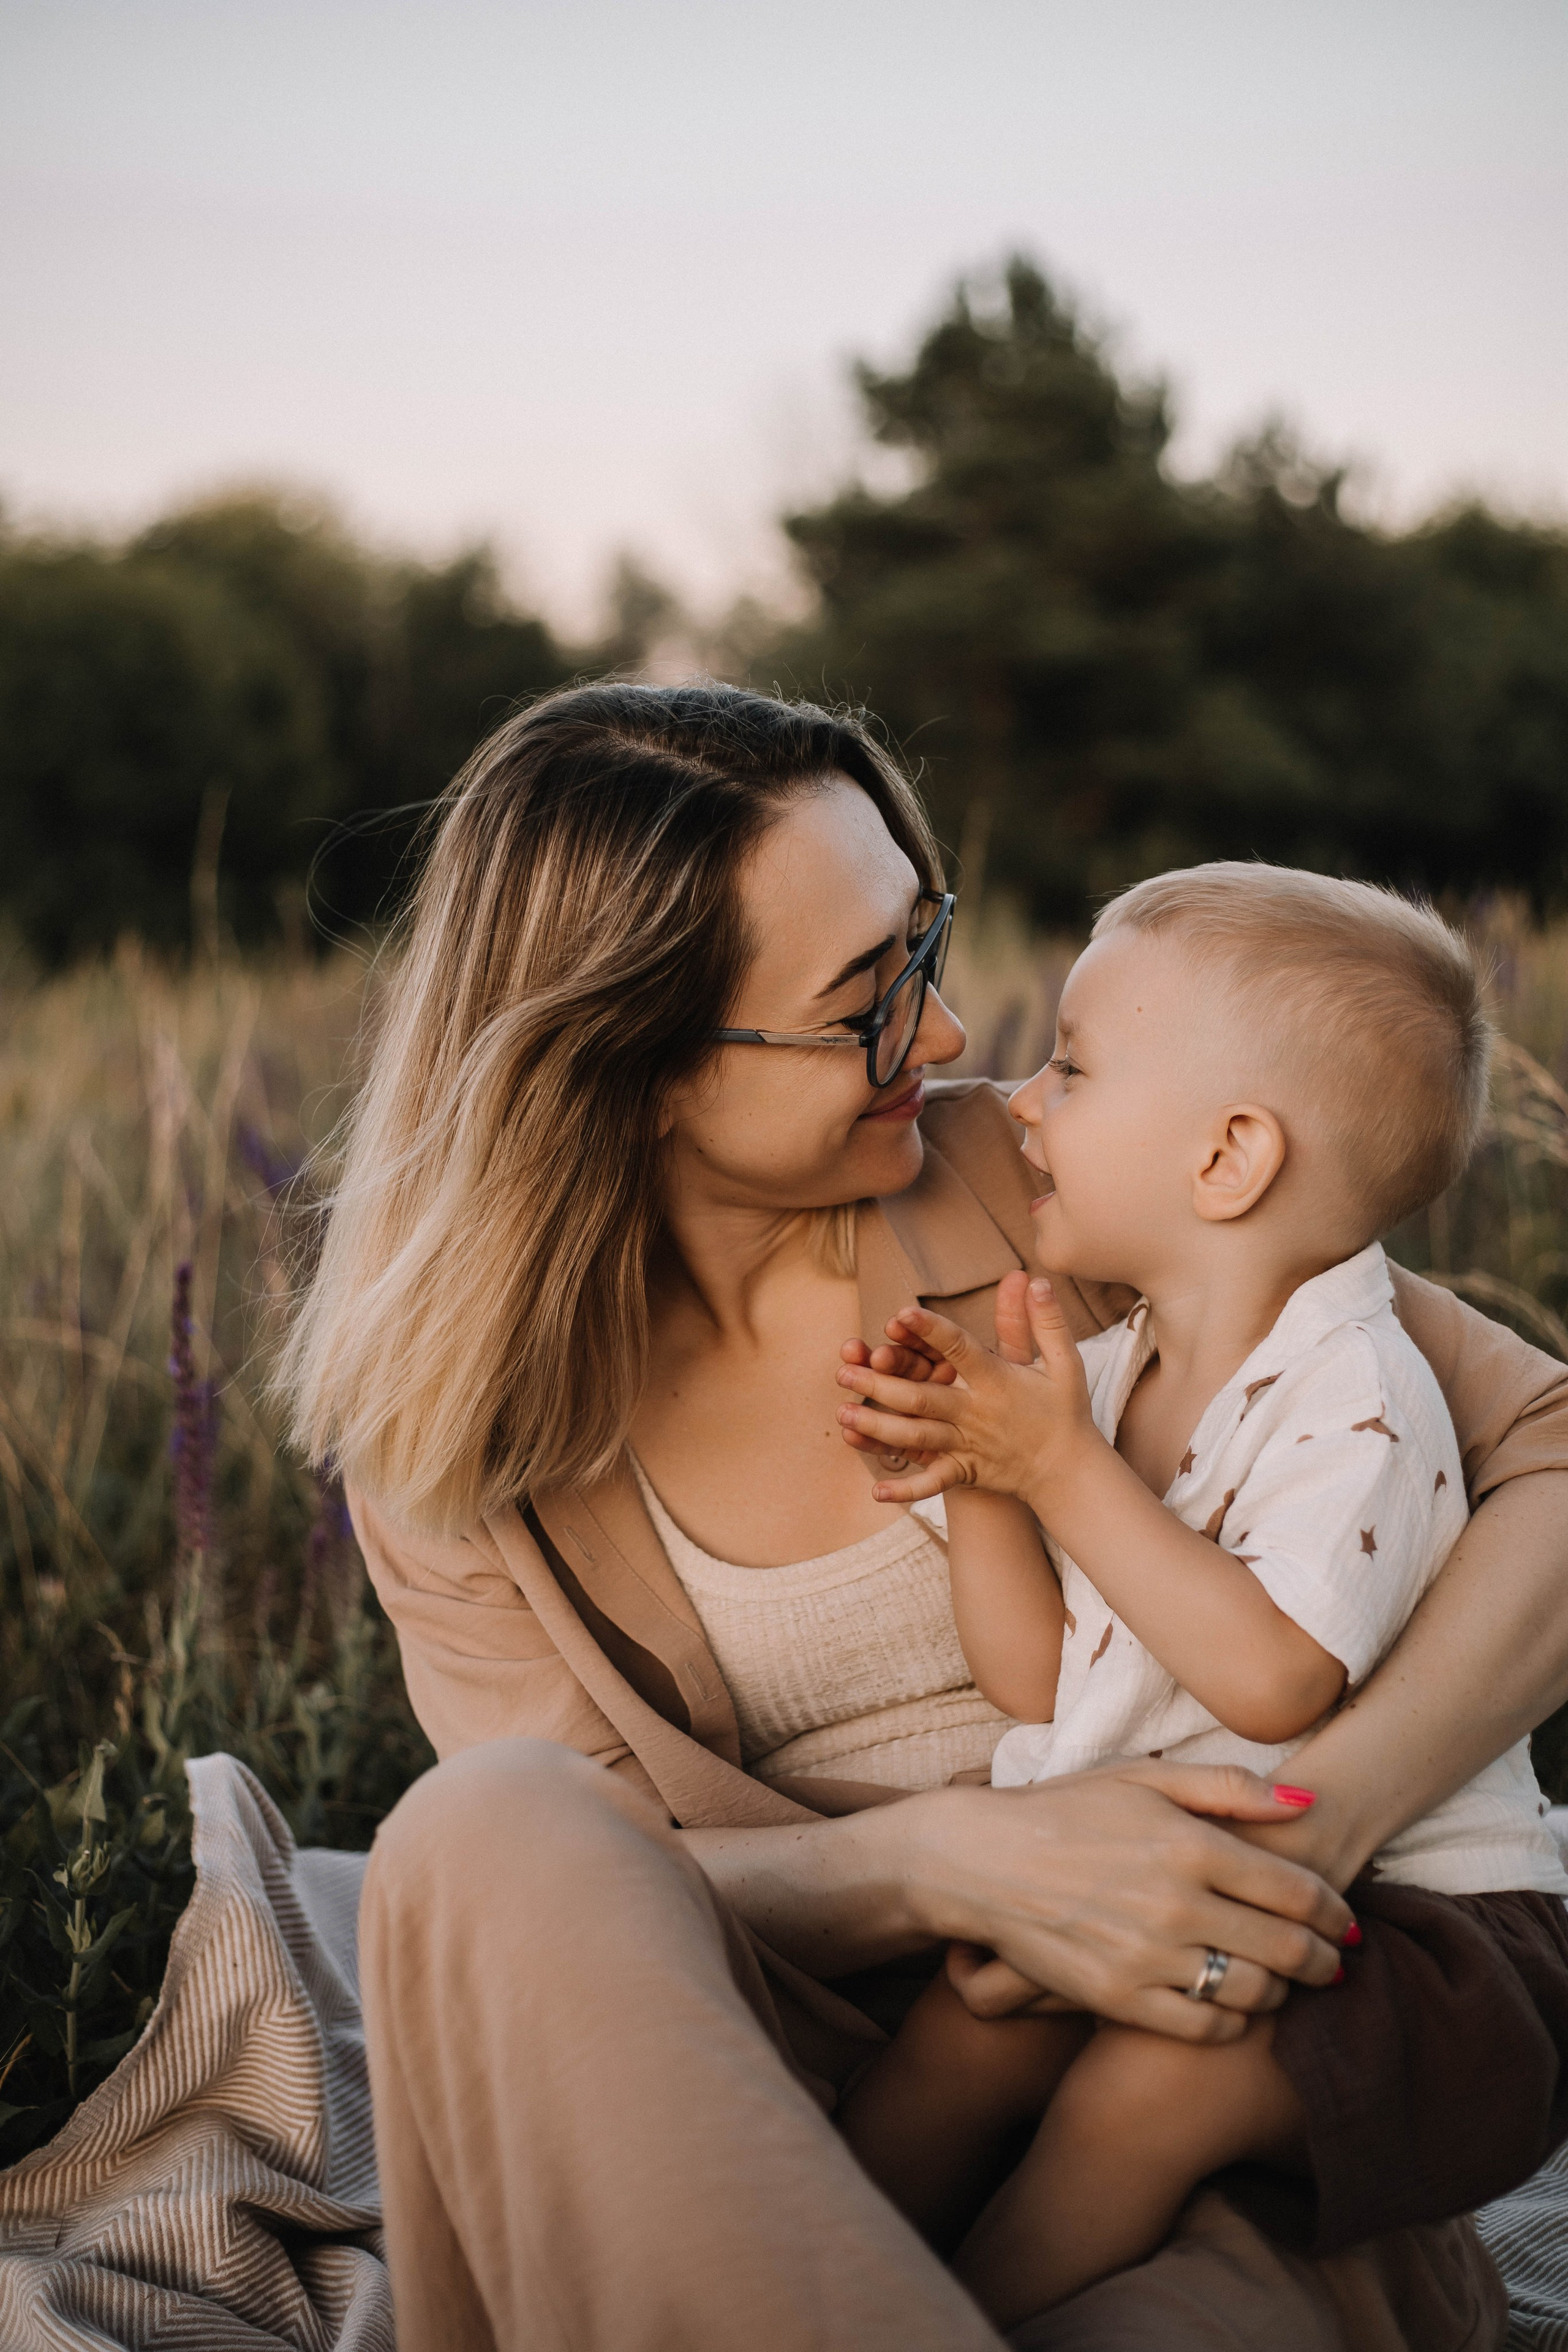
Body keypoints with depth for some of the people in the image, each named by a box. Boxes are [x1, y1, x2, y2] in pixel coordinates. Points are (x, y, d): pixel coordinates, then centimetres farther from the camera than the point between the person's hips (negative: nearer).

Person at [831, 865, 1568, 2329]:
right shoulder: (1105, 1370, 7)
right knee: (972, 2015, -16)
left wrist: (1066, 1470, -25)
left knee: (1142, 2089, -25)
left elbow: (1272, 1680, -30)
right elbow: (1036, 1680, 4)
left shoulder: (1355, 1395, -16)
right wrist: (982, 1481, -12)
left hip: (1403, 1905, -7)